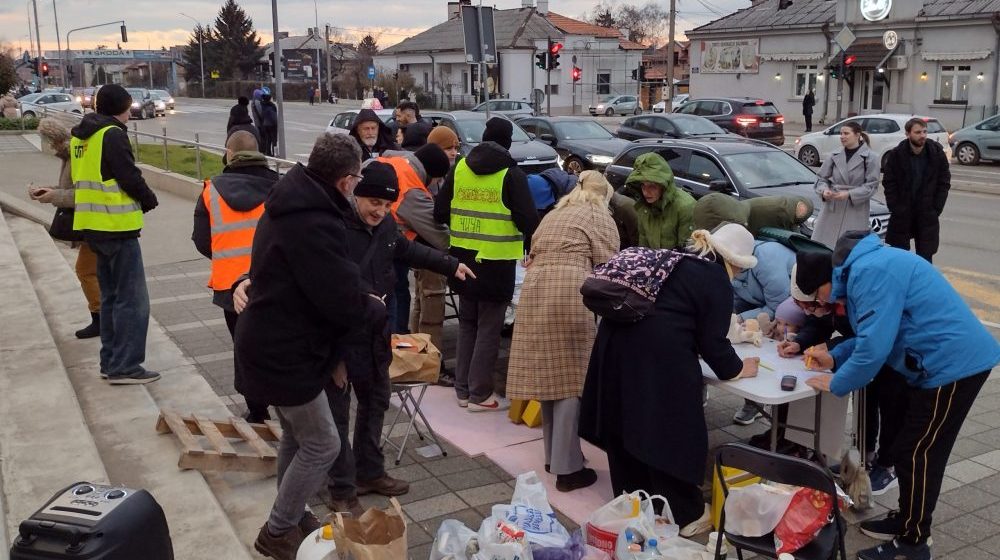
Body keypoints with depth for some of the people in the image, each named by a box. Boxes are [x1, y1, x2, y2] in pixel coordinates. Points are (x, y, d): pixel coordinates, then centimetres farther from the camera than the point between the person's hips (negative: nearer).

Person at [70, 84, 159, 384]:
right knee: (132, 299, -5)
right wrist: (149, 200, 1)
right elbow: (130, 177, -18)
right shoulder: (113, 134, -13)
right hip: (117, 226, -9)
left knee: (111, 296, 18)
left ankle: (110, 361, 23)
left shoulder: (80, 136, 14)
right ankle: (125, 367, -4)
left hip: (93, 226, 10)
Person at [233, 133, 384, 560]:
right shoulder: (315, 224, -29)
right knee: (322, 446, 2)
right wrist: (378, 308, -7)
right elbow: (347, 304, -28)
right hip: (286, 352, -10)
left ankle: (290, 517, 38)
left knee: (296, 436, 22)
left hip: (276, 342, 10)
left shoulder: (292, 203, 6)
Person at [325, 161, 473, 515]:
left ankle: (369, 473, 37)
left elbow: (407, 250, 22)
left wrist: (450, 265, 25)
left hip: (374, 330, 9)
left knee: (376, 400, 20)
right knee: (337, 411, 2)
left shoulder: (385, 224, 3)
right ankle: (342, 491, 13)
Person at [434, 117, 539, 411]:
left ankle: (463, 389, 23)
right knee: (489, 328, 4)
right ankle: (480, 394, 8)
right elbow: (528, 219, -13)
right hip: (496, 261, -5)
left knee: (467, 324, 17)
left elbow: (439, 212, 6)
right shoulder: (512, 175, -9)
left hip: (463, 257, 5)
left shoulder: (460, 168, 5)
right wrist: (533, 246, 4)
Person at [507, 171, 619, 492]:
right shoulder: (598, 215, 11)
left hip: (534, 290, 6)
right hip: (569, 291, -6)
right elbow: (608, 265, 4)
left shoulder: (554, 214, 29)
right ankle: (566, 468, -2)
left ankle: (553, 456, 22)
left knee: (549, 374, 12)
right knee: (570, 378, -4)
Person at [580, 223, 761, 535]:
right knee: (672, 433, 5)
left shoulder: (678, 262, 24)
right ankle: (685, 515, 18)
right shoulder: (717, 280, 1)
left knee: (626, 426, 18)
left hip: (618, 341, 9)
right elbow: (712, 341, -1)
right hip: (659, 356, -8)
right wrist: (735, 369, 16)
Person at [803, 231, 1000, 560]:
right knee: (911, 450, 19)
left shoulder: (869, 271, -21)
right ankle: (906, 521, 34)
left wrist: (836, 383, -11)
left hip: (953, 365, -10)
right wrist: (834, 358, 11)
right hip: (952, 360, 10)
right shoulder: (866, 267, 12)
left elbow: (874, 346, -25)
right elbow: (876, 334, 20)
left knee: (918, 455, 0)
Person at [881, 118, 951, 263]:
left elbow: (944, 183, 1)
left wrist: (936, 210, -5)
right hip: (901, 215, 0)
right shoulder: (896, 155, -6)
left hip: (927, 216, 1)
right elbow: (888, 184, -2)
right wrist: (896, 210, -9)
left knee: (925, 256, 2)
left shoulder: (937, 153, -3)